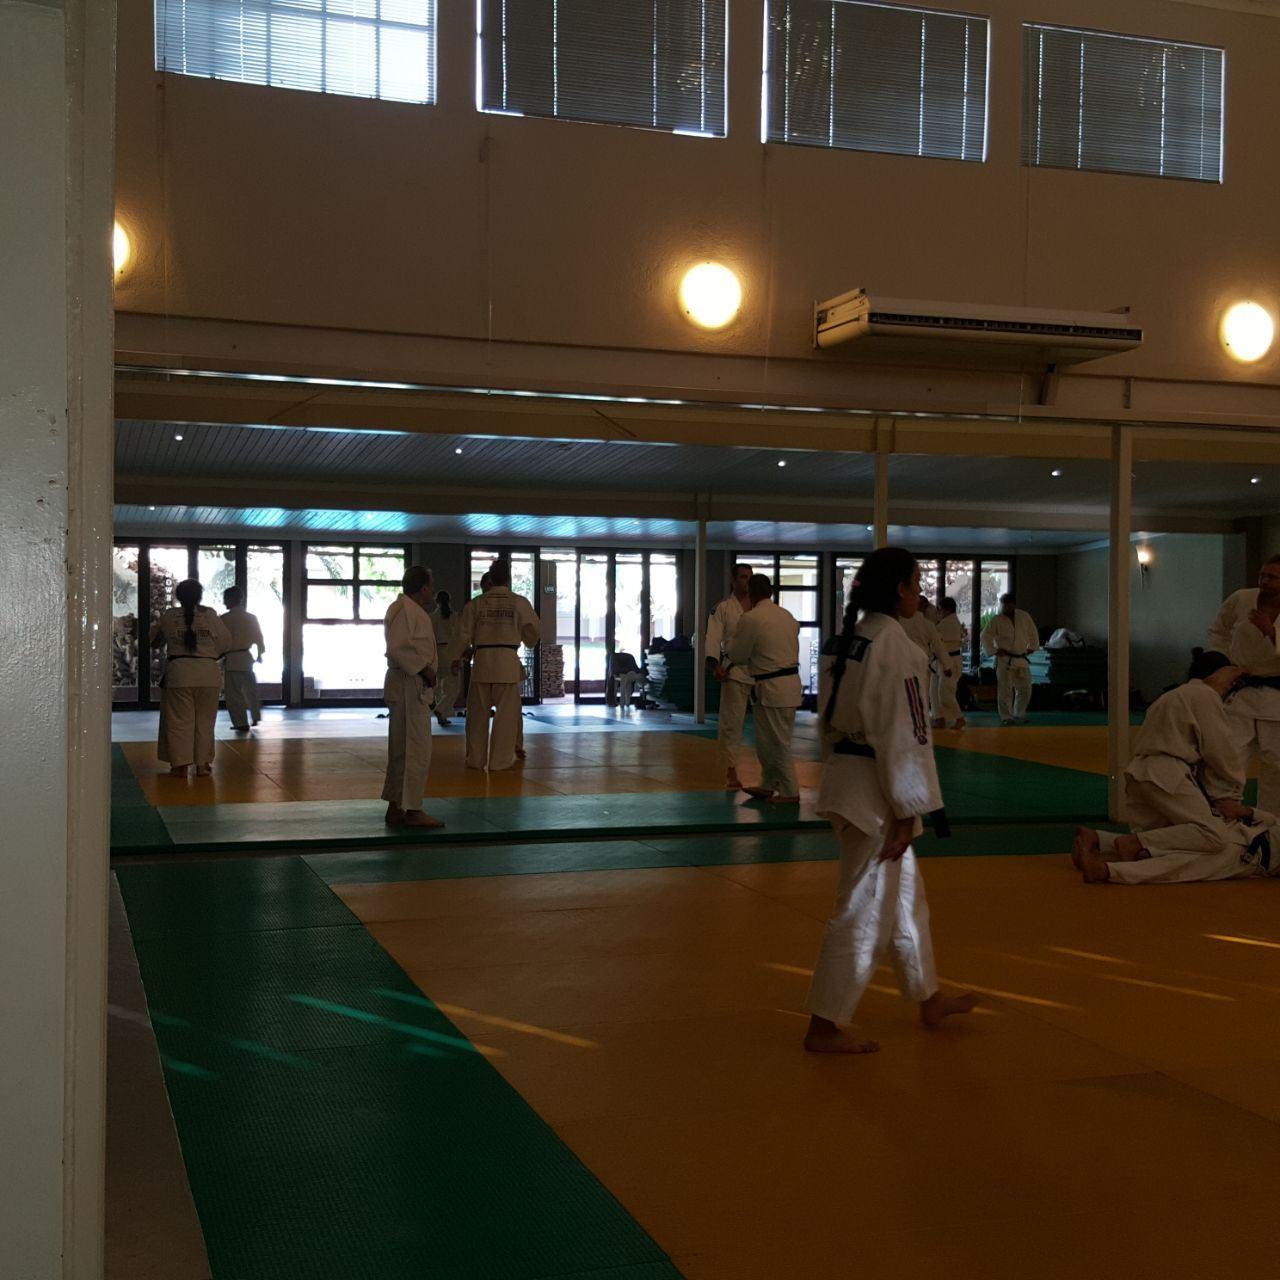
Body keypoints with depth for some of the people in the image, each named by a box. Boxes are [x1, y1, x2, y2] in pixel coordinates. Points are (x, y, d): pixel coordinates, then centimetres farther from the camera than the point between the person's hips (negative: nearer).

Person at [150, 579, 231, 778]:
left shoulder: (168, 616, 1)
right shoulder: (210, 615, -2)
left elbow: (154, 639, 16)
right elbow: (225, 643, 3)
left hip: (178, 673, 0)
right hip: (208, 673, 0)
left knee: (179, 720, 6)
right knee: (204, 720, 10)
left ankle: (181, 765, 5)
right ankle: (202, 764, 14)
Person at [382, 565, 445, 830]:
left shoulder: (409, 609, 17)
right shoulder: (406, 609, -15)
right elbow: (397, 648, -24)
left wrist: (426, 670, 15)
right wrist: (423, 669, -18)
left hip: (409, 686, 11)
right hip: (410, 687, -11)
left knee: (402, 750, 13)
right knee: (417, 750, -7)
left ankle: (395, 808, 18)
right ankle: (412, 810, -3)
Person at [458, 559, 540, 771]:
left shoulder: (476, 603, 2)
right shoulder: (519, 602, -2)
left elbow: (464, 636, 5)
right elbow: (533, 631, 5)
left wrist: (467, 651, 26)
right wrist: (527, 642, 27)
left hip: (482, 660, 2)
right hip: (507, 661, -2)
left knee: (478, 712, 12)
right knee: (506, 713, 5)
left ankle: (476, 759, 17)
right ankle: (499, 760, 6)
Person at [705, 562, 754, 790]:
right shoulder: (723, 608, 2)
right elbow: (713, 639, -6)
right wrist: (715, 665, -19)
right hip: (734, 671, -3)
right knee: (731, 722, -2)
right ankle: (731, 771, 8)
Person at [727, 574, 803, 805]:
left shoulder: (750, 619, -14)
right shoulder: (787, 615, 10)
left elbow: (737, 656, -6)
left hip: (772, 688, -8)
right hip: (791, 681, 8)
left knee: (778, 743, 1)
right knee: (766, 740, 19)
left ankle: (790, 792, 8)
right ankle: (768, 785, 28)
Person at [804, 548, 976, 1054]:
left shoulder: (852, 638, 9)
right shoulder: (893, 644, -19)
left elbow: (831, 714, 15)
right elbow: (899, 733, -20)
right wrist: (907, 812, -16)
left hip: (846, 779, 10)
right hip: (874, 790, -10)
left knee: (904, 896, 22)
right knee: (865, 910, -1)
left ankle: (929, 1000, 37)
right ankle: (825, 1027, 6)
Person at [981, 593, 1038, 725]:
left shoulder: (1024, 616, 4)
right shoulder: (996, 620, -6)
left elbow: (1033, 633, 16)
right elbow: (985, 637, -4)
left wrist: (1031, 648, 9)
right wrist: (994, 651, -9)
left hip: (1022, 659, 4)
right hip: (1004, 660, -4)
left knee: (1025, 689, 9)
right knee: (1005, 690, -6)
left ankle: (1019, 714, 25)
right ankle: (1006, 717, 3)